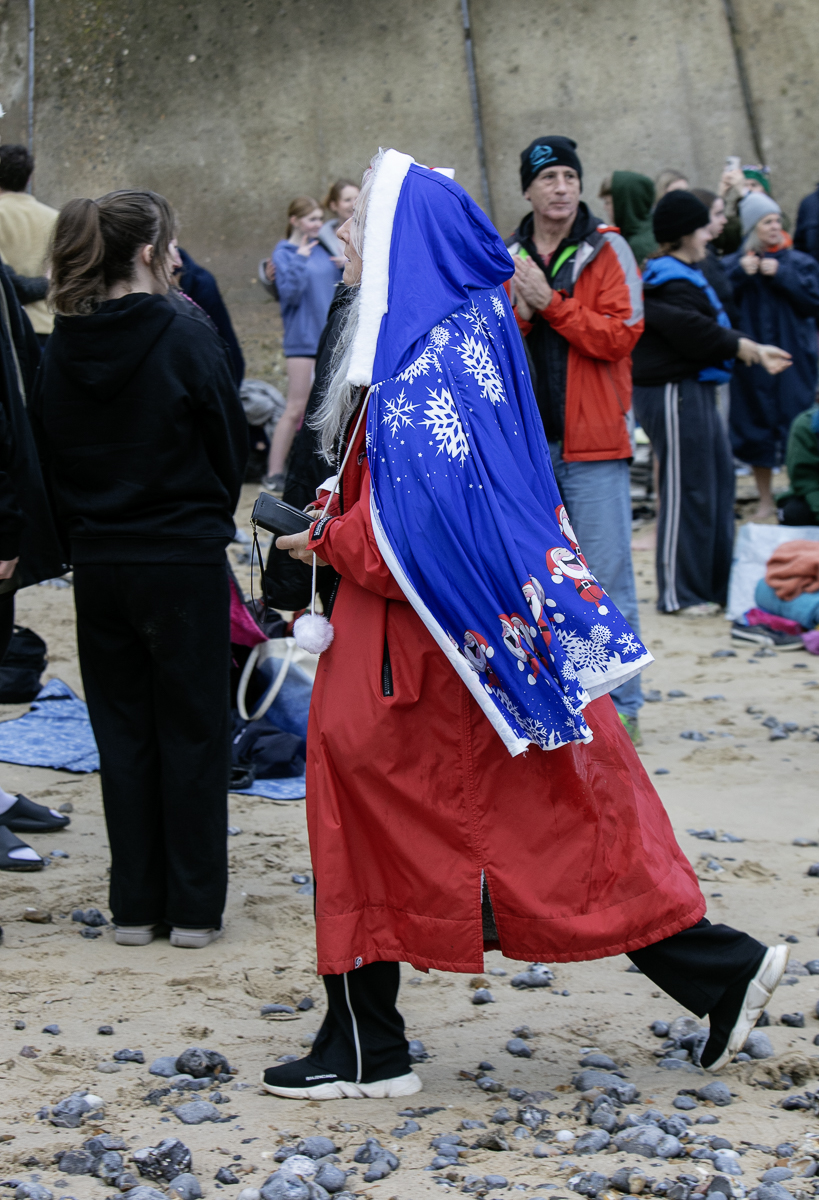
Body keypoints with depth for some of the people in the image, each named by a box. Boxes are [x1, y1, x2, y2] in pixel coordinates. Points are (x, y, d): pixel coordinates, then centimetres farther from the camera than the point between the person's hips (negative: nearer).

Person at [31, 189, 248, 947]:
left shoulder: (62, 348, -1)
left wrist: (84, 529, 15)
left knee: (123, 732, 12)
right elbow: (230, 441, -4)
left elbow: (47, 452, 5)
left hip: (98, 562, 4)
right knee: (192, 730, 5)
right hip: (185, 559, -4)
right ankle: (194, 907, 9)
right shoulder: (185, 334, -13)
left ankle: (135, 905, 16)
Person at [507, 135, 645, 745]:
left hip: (594, 442, -4)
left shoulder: (608, 251, 0)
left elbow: (620, 334, -11)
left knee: (607, 579, -4)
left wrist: (551, 302, -15)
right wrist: (519, 314, -11)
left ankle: (621, 705, 2)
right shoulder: (507, 260, 12)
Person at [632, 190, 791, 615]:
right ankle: (678, 593, 1)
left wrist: (755, 349, 11)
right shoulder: (668, 283, -17)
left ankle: (717, 584, 23)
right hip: (673, 393, -11)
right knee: (686, 492, -6)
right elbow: (695, 334, -24)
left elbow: (712, 327, 20)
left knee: (719, 480, 15)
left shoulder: (684, 275, 18)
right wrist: (742, 347, -13)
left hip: (695, 391, 11)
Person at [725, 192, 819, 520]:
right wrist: (739, 275, -17)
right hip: (751, 358, 1)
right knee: (756, 427, 7)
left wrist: (782, 276, -15)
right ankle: (766, 501, 19)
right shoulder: (734, 264, 4)